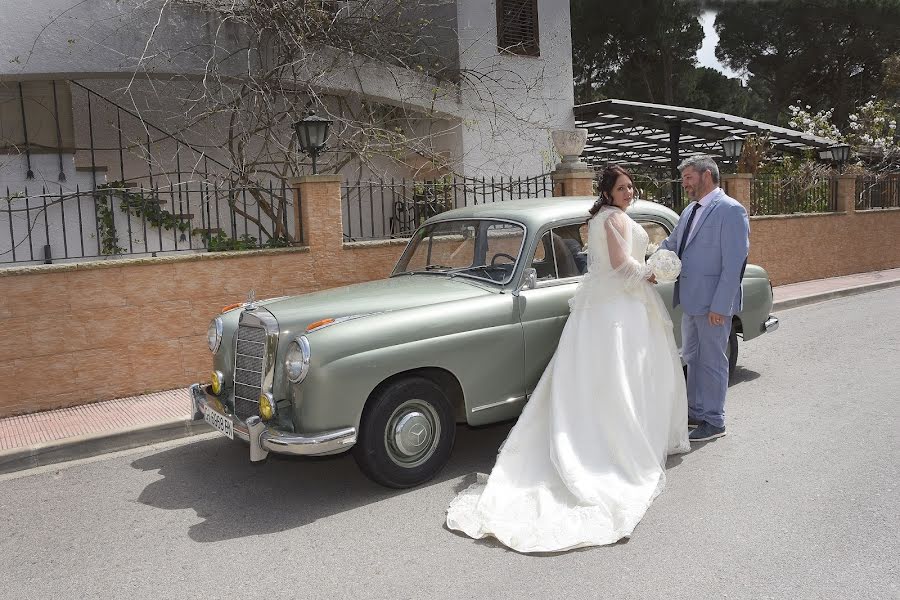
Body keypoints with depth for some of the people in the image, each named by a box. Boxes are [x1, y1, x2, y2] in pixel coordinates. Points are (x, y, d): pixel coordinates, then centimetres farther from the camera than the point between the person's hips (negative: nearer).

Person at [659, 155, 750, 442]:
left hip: (713, 302, -8)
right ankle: (696, 412, 33)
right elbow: (671, 244, 15)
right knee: (693, 358, 18)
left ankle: (713, 421, 17)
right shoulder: (691, 210, 12)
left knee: (712, 360, 3)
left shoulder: (730, 210, -14)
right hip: (691, 300, 8)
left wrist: (719, 306, -21)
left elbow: (734, 263, -18)